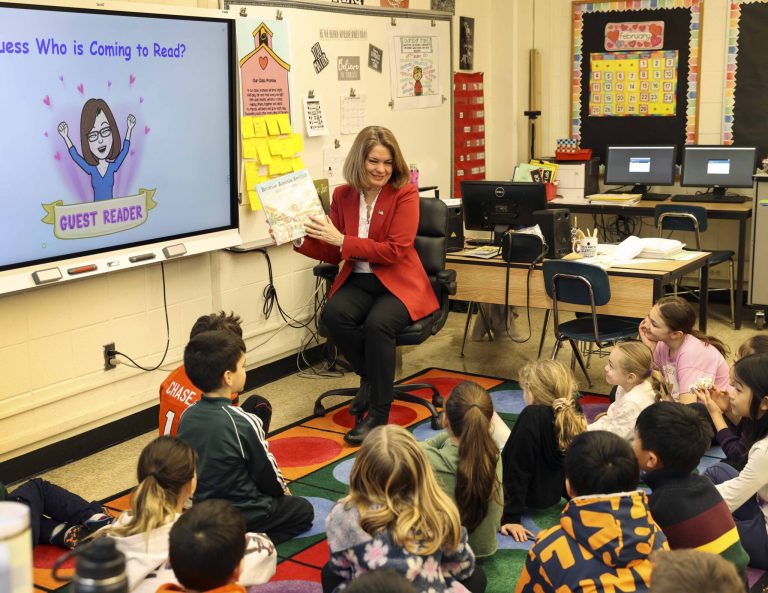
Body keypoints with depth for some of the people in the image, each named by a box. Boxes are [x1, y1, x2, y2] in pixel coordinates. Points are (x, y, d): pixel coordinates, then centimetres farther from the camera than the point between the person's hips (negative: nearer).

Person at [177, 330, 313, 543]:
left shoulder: (187, 416, -5)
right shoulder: (243, 423, -24)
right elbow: (266, 470, -12)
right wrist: (283, 490, 11)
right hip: (243, 515, -7)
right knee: (303, 510, 16)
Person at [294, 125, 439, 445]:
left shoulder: (405, 193, -7)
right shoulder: (343, 195, 6)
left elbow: (395, 251, -16)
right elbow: (333, 253, 10)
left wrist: (342, 240, -20)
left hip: (398, 283, -4)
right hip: (359, 281, 4)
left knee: (377, 323, -33)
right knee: (333, 314, -29)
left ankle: (378, 415, -17)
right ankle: (371, 377, -2)